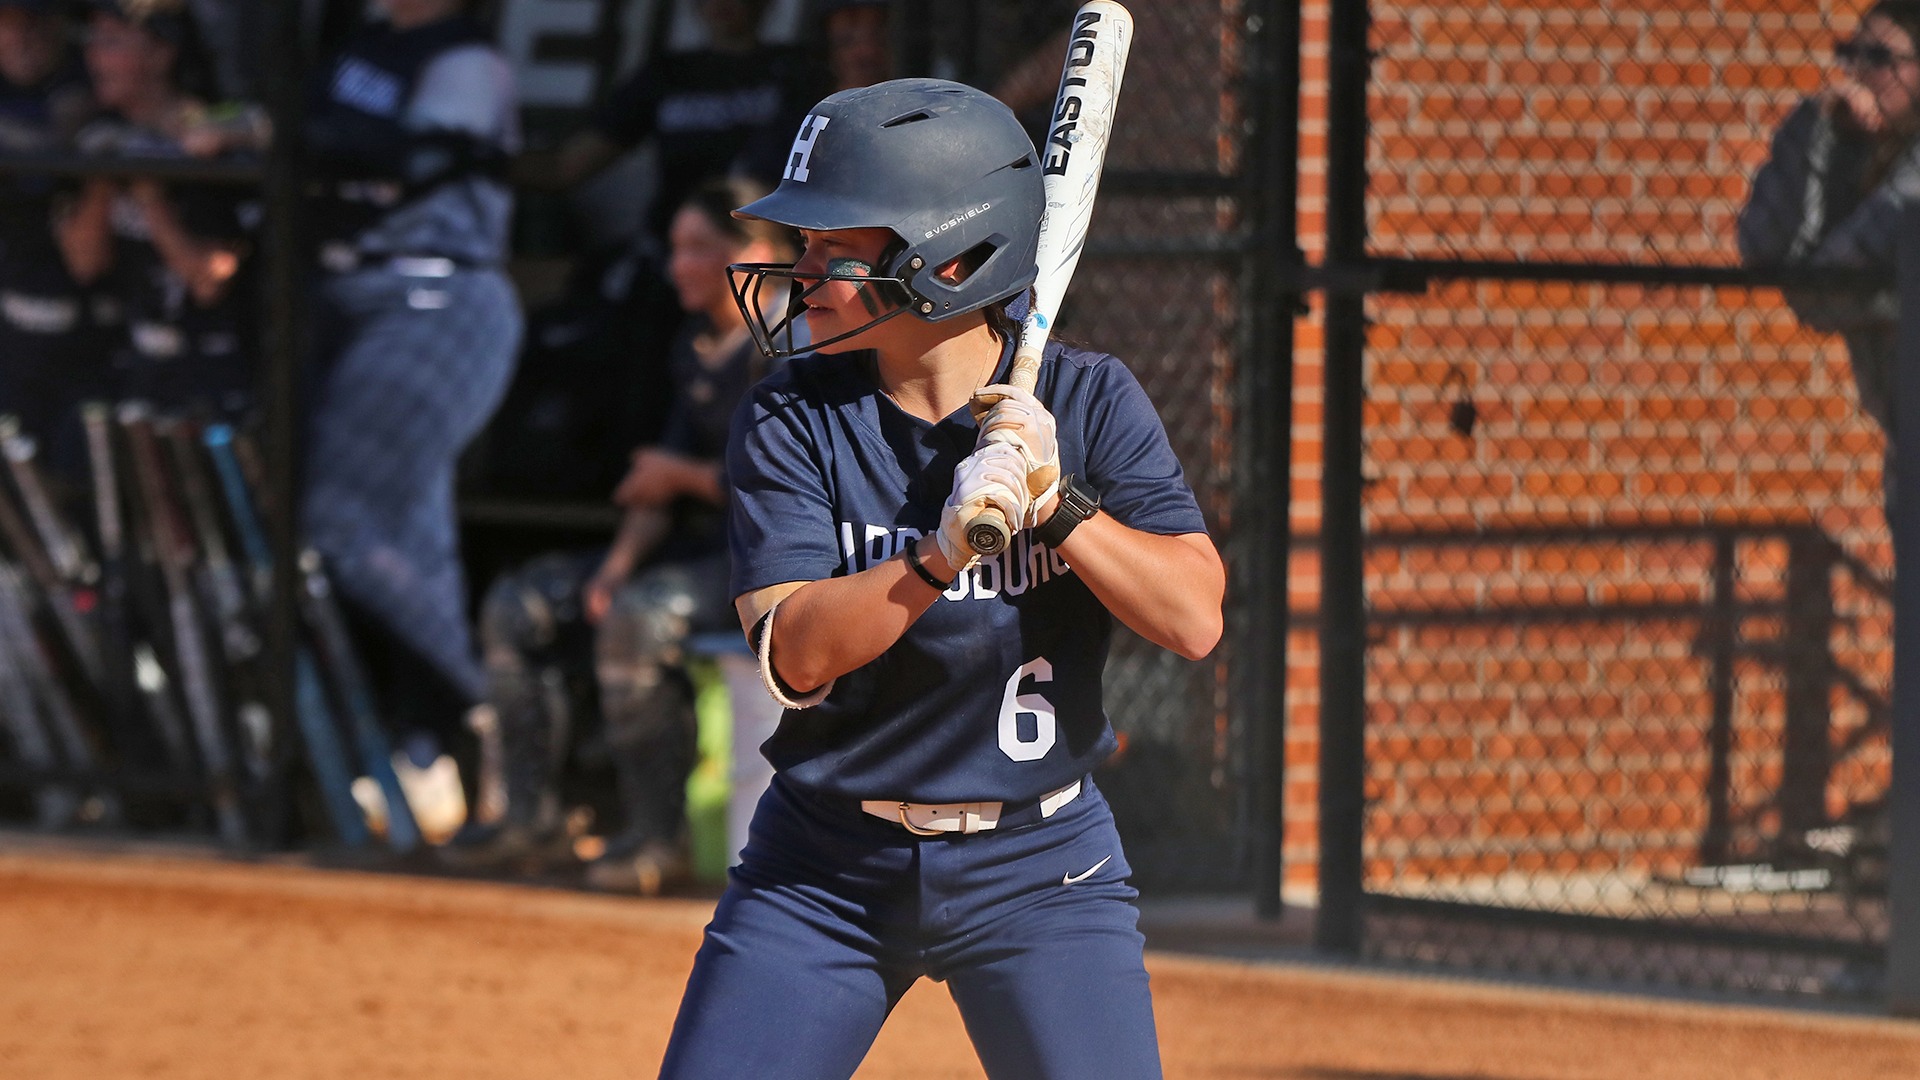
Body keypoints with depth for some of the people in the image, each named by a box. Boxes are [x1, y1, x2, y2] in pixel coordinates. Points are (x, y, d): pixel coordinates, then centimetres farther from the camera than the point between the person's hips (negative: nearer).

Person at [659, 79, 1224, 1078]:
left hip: (1038, 869, -1)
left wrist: (1055, 504, -24)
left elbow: (1194, 619, -12)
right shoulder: (790, 422, -7)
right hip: (825, 870, 1)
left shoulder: (1088, 404, -5)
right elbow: (795, 655, -17)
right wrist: (944, 551, -31)